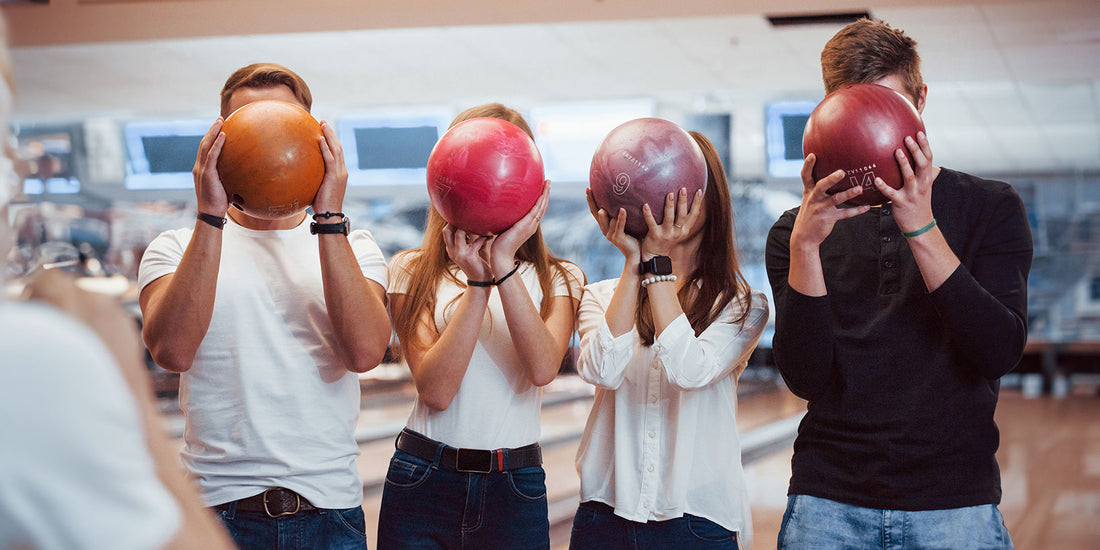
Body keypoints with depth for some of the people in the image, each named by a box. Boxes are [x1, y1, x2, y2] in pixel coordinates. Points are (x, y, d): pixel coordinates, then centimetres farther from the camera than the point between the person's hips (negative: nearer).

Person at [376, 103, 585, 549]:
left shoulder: (559, 279, 5)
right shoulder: (412, 272, 2)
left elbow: (543, 369, -15)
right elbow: (436, 390, -12)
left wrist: (504, 262, -19)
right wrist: (478, 281, -19)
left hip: (516, 488, 1)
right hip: (423, 480, -1)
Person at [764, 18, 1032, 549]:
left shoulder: (989, 208, 2)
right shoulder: (796, 231, 5)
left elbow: (1000, 350, -11)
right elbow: (806, 378, -8)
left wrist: (921, 228, -19)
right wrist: (805, 244, -19)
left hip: (955, 504, -1)